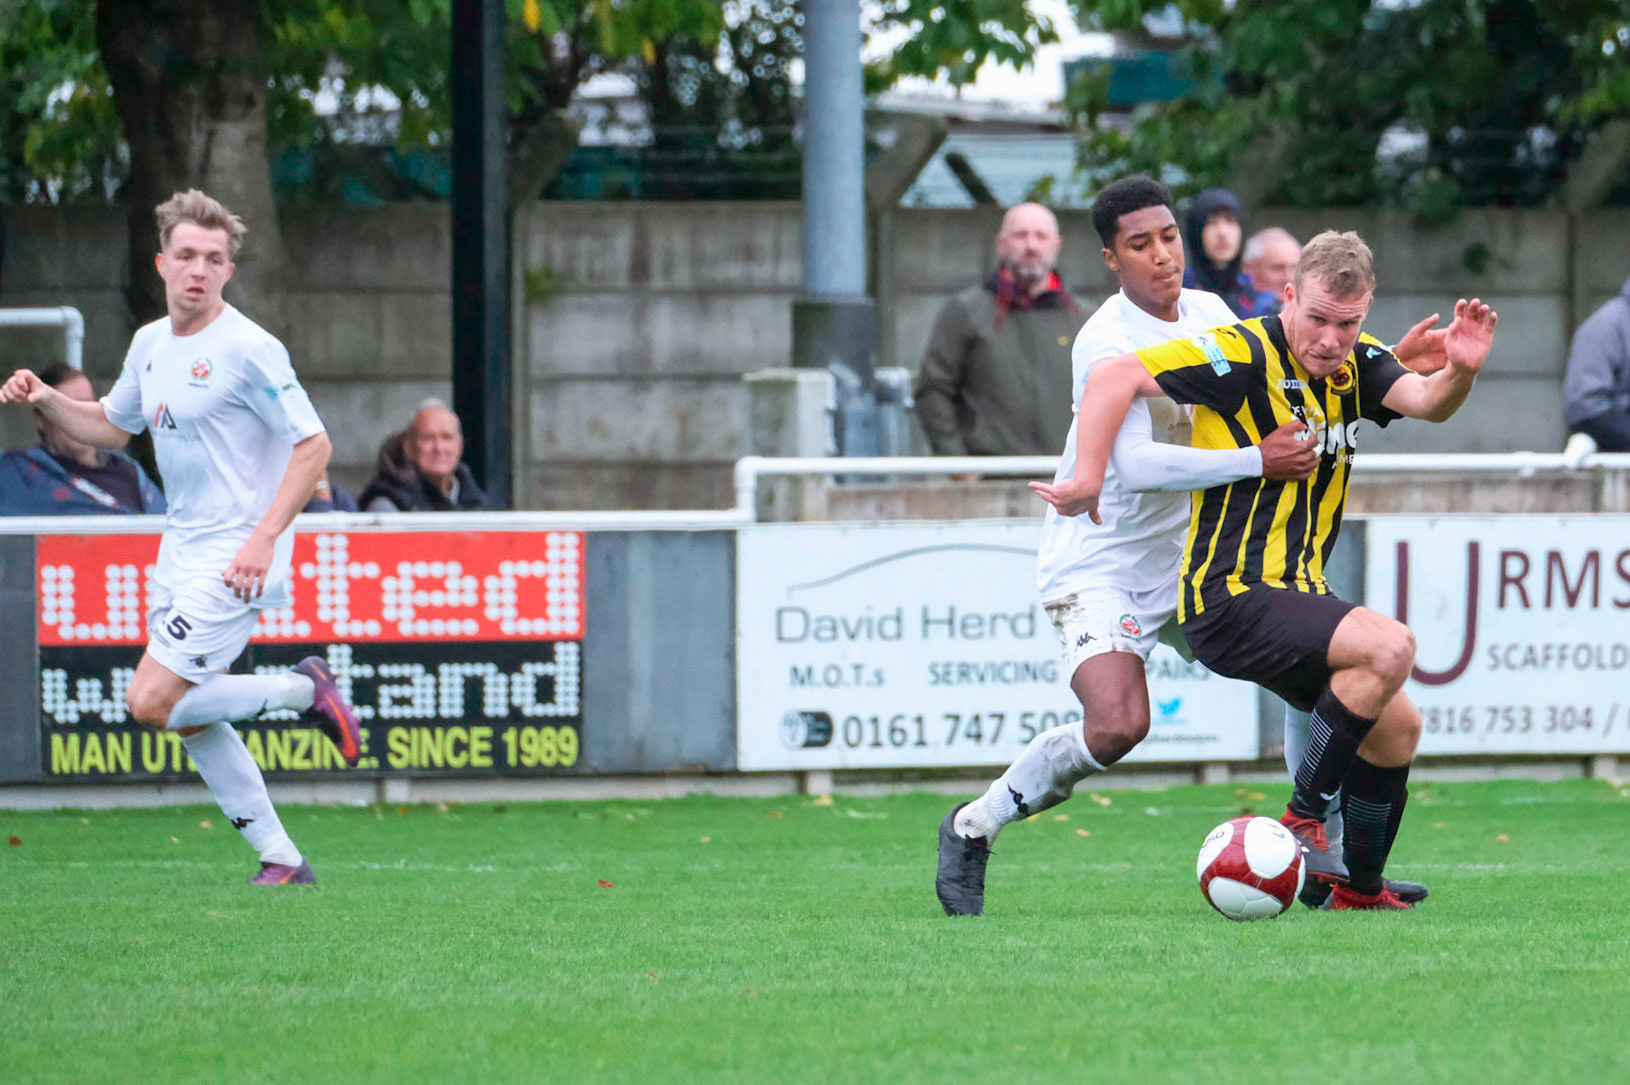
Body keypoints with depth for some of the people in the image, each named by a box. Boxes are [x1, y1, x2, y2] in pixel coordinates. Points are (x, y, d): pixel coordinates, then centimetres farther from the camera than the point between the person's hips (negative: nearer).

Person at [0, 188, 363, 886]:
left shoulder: (249, 349, -16)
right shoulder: (150, 344, 9)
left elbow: (313, 444, -16)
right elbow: (112, 427, 24)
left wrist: (264, 537, -23)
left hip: (236, 558, -8)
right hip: (182, 549, 8)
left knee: (152, 703, -14)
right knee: (190, 720, 8)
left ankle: (304, 690, 1)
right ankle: (282, 861, 16)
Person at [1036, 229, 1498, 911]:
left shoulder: (1358, 364, 7)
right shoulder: (1245, 355, -14)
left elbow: (1427, 404, -10)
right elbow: (1114, 377, -17)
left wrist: (1460, 371, -32)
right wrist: (1088, 479, -24)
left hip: (1297, 596, 9)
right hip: (1230, 598, -9)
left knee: (1396, 726, 13)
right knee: (1390, 646, -26)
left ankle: (1360, 891, 28)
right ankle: (1302, 821, -18)